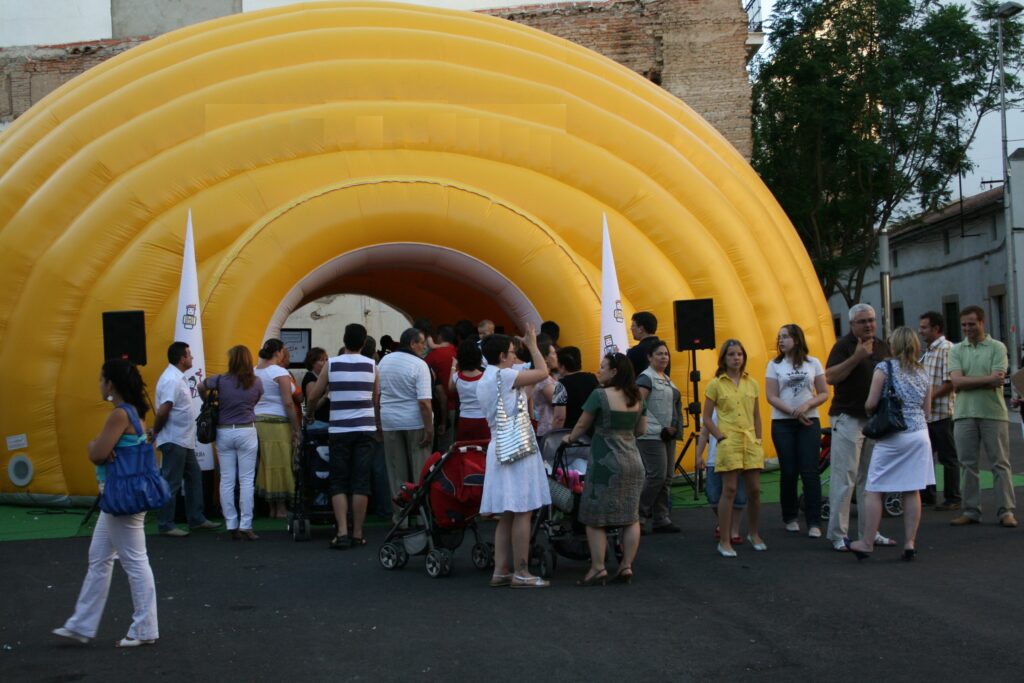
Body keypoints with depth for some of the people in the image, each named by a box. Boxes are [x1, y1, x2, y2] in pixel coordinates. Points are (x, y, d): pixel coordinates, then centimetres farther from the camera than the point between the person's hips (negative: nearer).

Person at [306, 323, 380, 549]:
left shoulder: (331, 364, 1)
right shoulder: (371, 365, 3)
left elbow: (314, 395, 9)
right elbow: (376, 400, 10)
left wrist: (308, 414, 29)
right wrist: (378, 423, 26)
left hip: (339, 430, 0)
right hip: (365, 429, 0)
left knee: (339, 483, 6)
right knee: (361, 483, 3)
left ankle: (342, 533, -4)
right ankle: (357, 534, 4)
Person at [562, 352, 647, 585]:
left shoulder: (600, 395, -11)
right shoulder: (637, 398, 8)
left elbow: (582, 425, -2)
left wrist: (569, 438, 16)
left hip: (606, 463, -6)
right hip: (633, 461, 7)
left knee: (595, 519, 1)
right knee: (630, 517, 9)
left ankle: (598, 569, -2)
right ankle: (627, 567, 11)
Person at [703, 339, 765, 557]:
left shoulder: (751, 384, 10)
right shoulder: (715, 384, 0)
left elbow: (756, 416, 15)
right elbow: (707, 418, 0)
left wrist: (758, 440, 7)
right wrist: (721, 437, -8)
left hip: (751, 443, 4)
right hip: (729, 443, -4)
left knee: (754, 490, 6)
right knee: (729, 491, -5)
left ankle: (754, 534, 24)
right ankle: (724, 541, 0)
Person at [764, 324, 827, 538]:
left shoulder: (813, 363, 5)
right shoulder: (774, 365, 3)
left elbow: (824, 393, 3)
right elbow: (771, 396, -4)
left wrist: (807, 405, -14)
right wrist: (794, 412, -13)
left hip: (809, 422, 0)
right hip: (783, 423, 0)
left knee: (810, 471, -6)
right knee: (788, 472, 3)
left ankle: (814, 522, -5)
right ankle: (790, 518, 18)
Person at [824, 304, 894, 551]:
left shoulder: (882, 347, 14)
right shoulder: (844, 345, -6)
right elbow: (830, 377, -18)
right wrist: (857, 357, -24)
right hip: (848, 418, -6)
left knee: (870, 478, 11)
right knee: (844, 478, -6)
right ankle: (838, 535, -2)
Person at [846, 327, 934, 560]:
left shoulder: (885, 368, -6)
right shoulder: (923, 373, 11)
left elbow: (871, 403, -10)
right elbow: (927, 411, 15)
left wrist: (866, 407, 11)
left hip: (893, 436, -5)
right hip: (919, 434, 5)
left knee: (873, 490, 1)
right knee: (912, 490, 7)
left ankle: (867, 543, 3)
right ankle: (910, 543, 6)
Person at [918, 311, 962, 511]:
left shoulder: (947, 349, -12)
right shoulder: (928, 351, 17)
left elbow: (949, 382, -19)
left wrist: (928, 398, -19)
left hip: (942, 412, -9)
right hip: (927, 414, 9)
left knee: (948, 457, -1)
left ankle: (952, 499, 7)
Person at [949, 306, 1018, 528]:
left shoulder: (997, 348, 2)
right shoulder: (957, 350, 9)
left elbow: (997, 382, -10)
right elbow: (956, 381, -6)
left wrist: (968, 381, -10)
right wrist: (987, 379, -11)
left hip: (993, 413, -3)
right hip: (964, 414, 3)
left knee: (1000, 463, 0)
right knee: (968, 464, 6)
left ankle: (1006, 511, 3)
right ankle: (971, 511, 12)